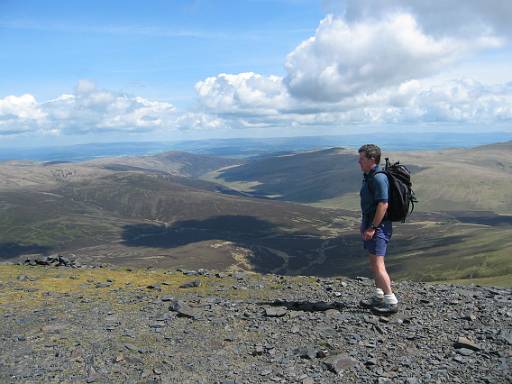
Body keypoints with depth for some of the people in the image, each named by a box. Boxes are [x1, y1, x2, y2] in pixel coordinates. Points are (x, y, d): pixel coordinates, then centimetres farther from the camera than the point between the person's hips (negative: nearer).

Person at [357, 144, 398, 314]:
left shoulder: (379, 178, -19)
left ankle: (391, 302, -1)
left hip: (378, 226, -11)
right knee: (374, 262, 17)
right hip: (370, 224, 11)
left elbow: (383, 204, -25)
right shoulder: (368, 176, 13)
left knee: (378, 264, -9)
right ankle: (379, 298, 28)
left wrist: (372, 227, -24)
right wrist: (364, 224, 22)